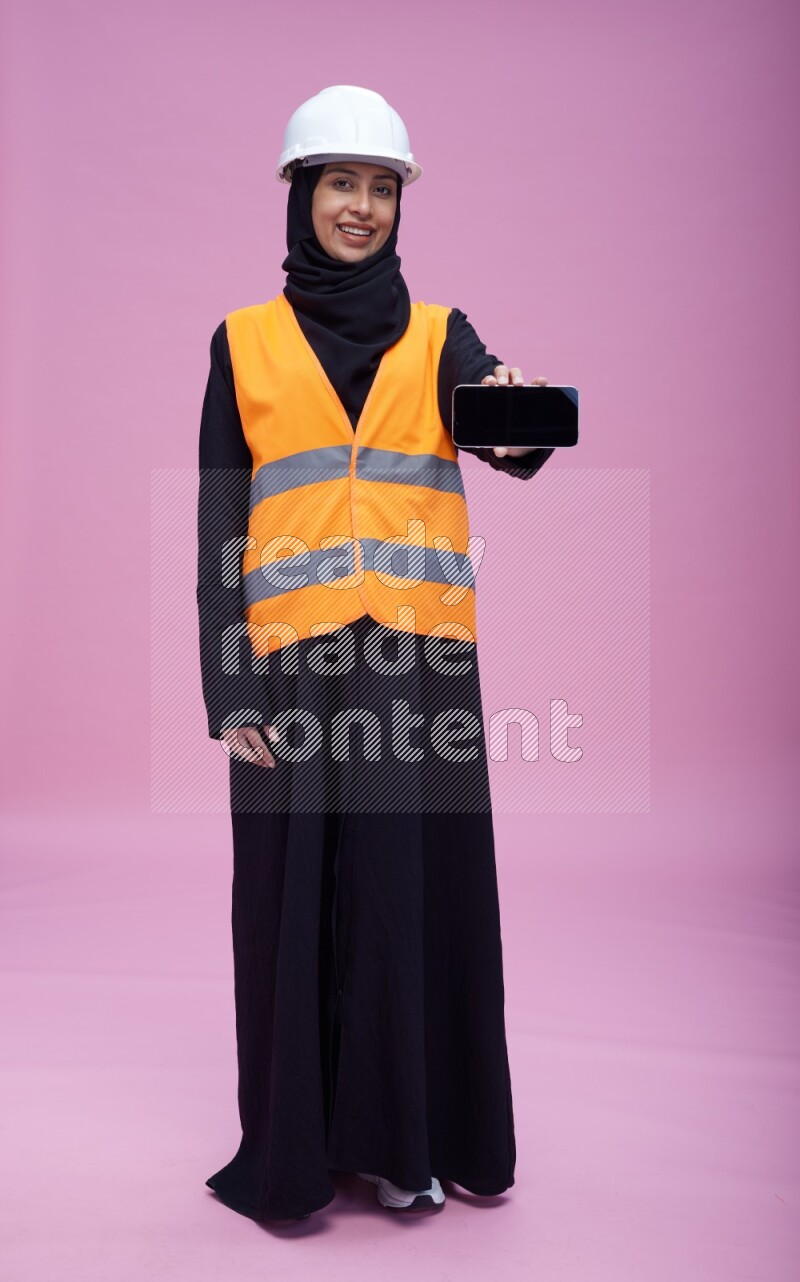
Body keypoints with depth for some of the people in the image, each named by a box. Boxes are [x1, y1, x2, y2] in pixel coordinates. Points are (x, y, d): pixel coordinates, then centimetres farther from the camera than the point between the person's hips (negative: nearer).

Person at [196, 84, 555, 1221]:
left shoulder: (440, 336, 11)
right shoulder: (246, 342, 9)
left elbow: (511, 435, -10)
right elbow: (220, 529, 4)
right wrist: (228, 694, -6)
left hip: (420, 659, 1)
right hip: (293, 661, 0)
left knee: (417, 895, 5)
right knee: (297, 901, 4)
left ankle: (406, 1134, 23)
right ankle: (294, 1144, 22)